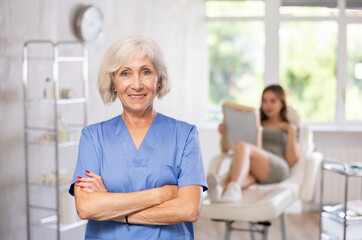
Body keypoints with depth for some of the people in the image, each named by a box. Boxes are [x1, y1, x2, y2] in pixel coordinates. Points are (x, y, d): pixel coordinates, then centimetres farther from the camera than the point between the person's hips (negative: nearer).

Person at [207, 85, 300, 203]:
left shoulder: (291, 128, 22)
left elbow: (291, 161, 7)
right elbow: (230, 148, 34)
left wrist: (292, 133, -1)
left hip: (277, 169, -3)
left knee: (241, 146, -34)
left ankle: (233, 188, -61)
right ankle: (219, 188, -72)